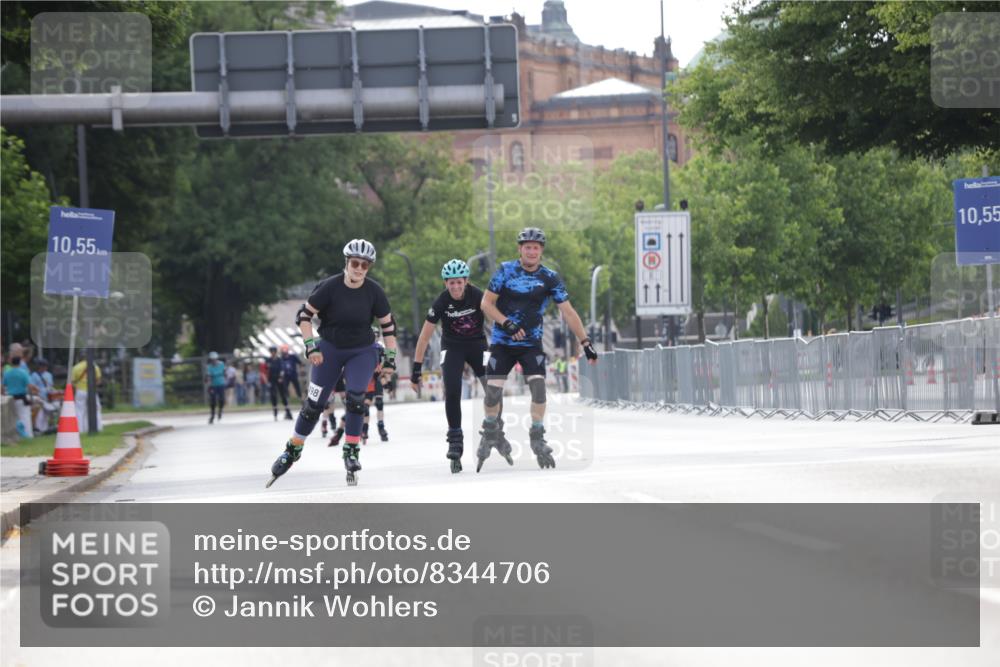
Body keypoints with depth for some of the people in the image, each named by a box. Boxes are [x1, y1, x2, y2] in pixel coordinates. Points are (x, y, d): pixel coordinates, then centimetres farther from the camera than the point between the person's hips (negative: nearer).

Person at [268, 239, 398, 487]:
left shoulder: (374, 291, -12)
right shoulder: (330, 287, -18)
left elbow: (388, 325, -1)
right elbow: (304, 315, -10)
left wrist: (390, 359, -3)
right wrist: (311, 346, -18)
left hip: (362, 352, 1)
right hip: (330, 349, -1)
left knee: (355, 396, -20)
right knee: (314, 403, -1)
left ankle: (351, 452, -6)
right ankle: (293, 450, 17)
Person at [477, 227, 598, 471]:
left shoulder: (550, 278, -4)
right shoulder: (505, 270, -5)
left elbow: (568, 312, -3)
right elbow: (486, 303, -3)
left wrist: (585, 342, -8)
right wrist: (506, 323, -18)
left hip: (531, 343, 0)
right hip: (502, 342, 0)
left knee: (538, 386, -17)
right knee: (493, 389, -8)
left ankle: (537, 439, -4)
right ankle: (490, 431, 19)